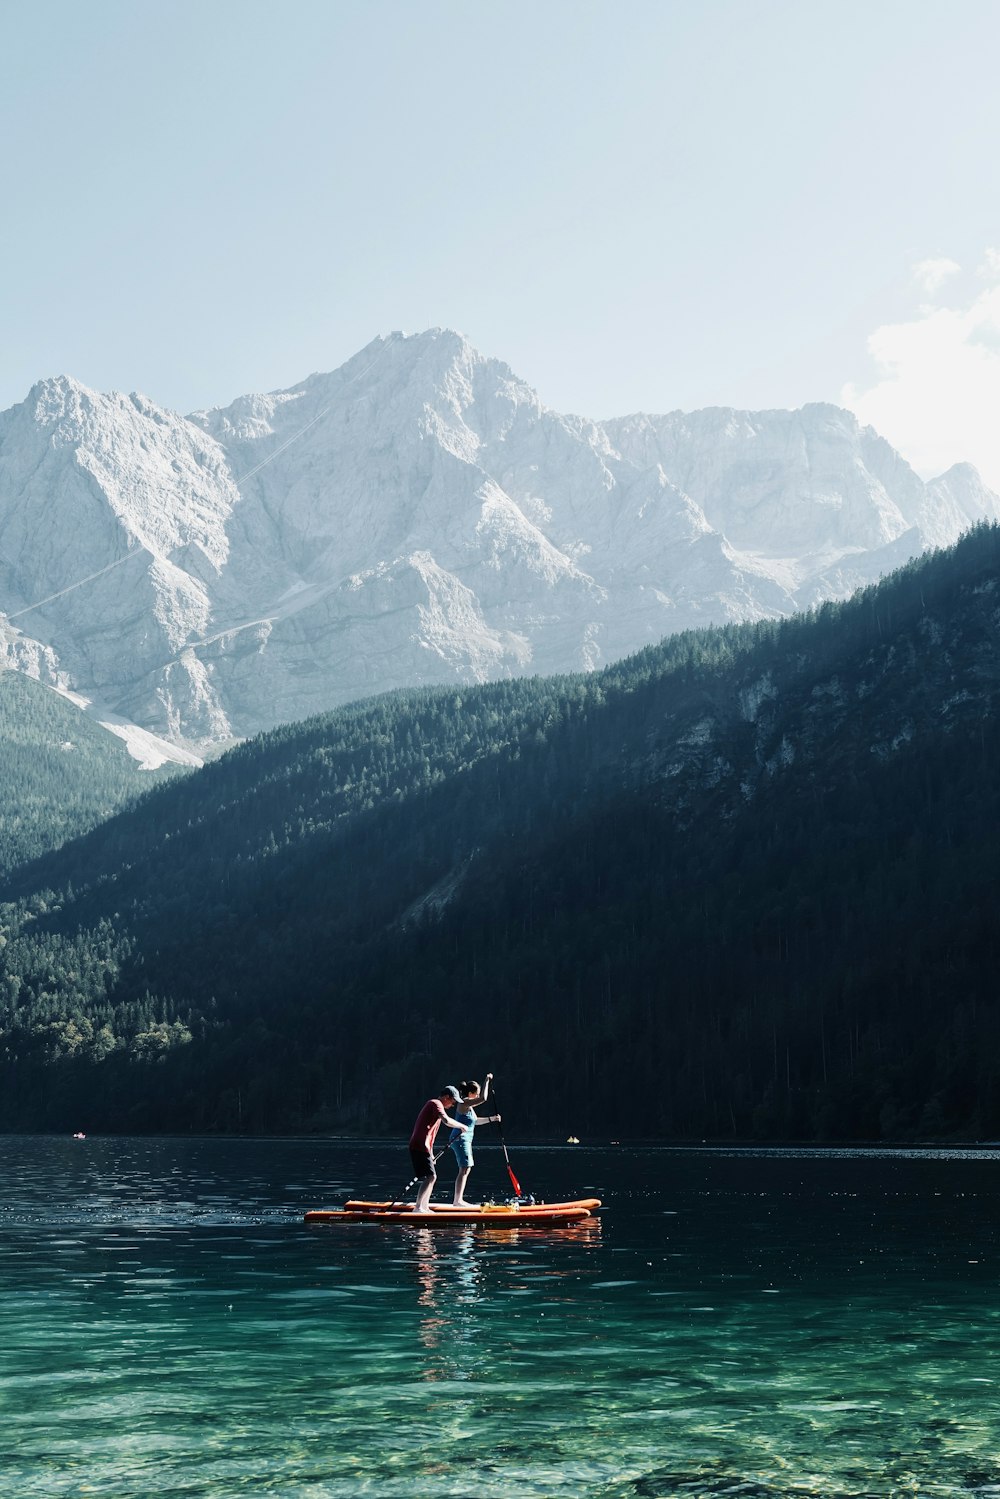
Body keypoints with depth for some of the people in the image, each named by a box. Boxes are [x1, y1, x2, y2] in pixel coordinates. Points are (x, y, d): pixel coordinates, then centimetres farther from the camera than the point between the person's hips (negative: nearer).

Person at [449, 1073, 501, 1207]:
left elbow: (476, 1121, 28)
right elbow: (483, 1098, -26)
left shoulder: (468, 1106, 18)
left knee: (465, 1170, 13)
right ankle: (457, 1200, -15)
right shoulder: (464, 1103, -14)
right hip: (460, 1139, -11)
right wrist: (487, 1081, -18)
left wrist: (491, 1118, 20)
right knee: (464, 1169, -13)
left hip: (465, 1140, 11)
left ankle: (458, 1200, 16)